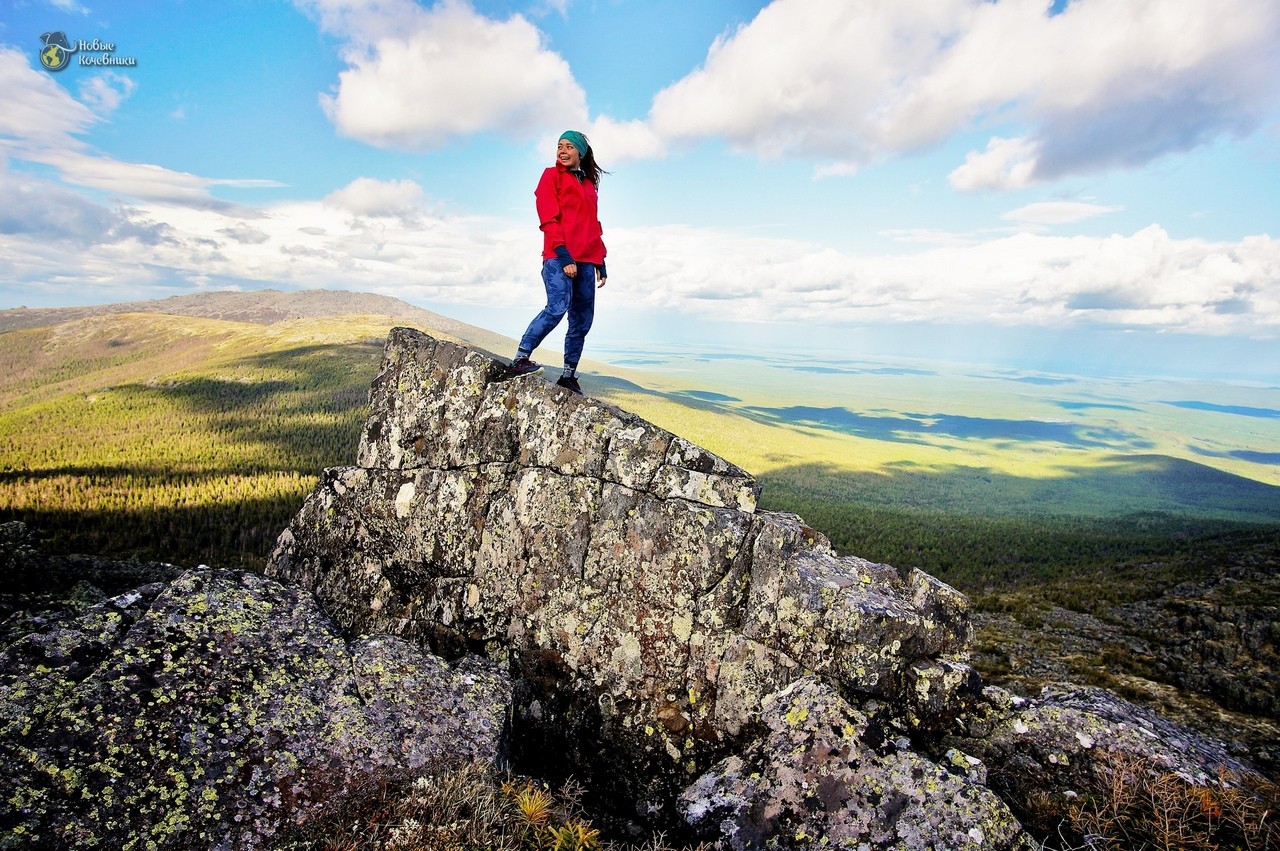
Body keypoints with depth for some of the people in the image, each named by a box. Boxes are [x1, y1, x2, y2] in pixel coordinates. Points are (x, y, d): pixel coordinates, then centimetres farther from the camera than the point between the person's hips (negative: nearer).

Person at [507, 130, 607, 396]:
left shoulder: (589, 184, 24)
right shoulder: (552, 176, 7)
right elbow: (549, 219, -5)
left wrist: (600, 262, 15)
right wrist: (563, 255, -17)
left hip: (585, 260, 6)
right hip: (559, 257, -6)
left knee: (582, 320, 2)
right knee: (558, 307, -24)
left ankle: (569, 375, 8)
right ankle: (520, 359, -19)